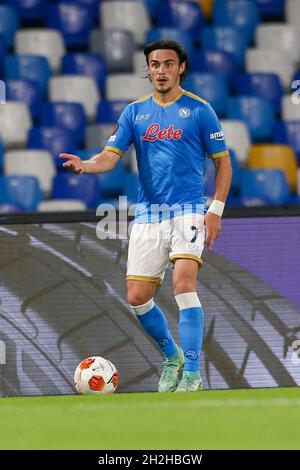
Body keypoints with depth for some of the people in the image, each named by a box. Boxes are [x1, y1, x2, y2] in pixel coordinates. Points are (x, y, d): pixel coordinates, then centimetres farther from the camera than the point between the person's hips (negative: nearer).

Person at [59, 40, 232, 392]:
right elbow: (110, 156, 1)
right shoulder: (135, 112, 9)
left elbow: (223, 161, 6)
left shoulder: (199, 110, 0)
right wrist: (85, 165, -22)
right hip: (148, 214, 4)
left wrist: (216, 210, -4)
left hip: (188, 211, -4)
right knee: (137, 297, 1)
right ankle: (172, 356, 27)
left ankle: (192, 373, -19)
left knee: (183, 283, -23)